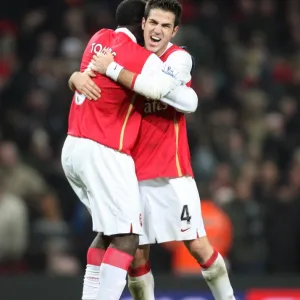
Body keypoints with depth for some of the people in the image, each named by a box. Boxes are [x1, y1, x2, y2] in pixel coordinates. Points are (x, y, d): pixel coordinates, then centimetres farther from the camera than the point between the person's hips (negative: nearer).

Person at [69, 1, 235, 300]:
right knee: (137, 256, 1)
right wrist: (79, 78, -15)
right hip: (134, 173, 4)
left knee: (198, 245, -4)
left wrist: (112, 69, -24)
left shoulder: (179, 58, -5)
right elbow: (90, 71, 9)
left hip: (171, 174, -4)